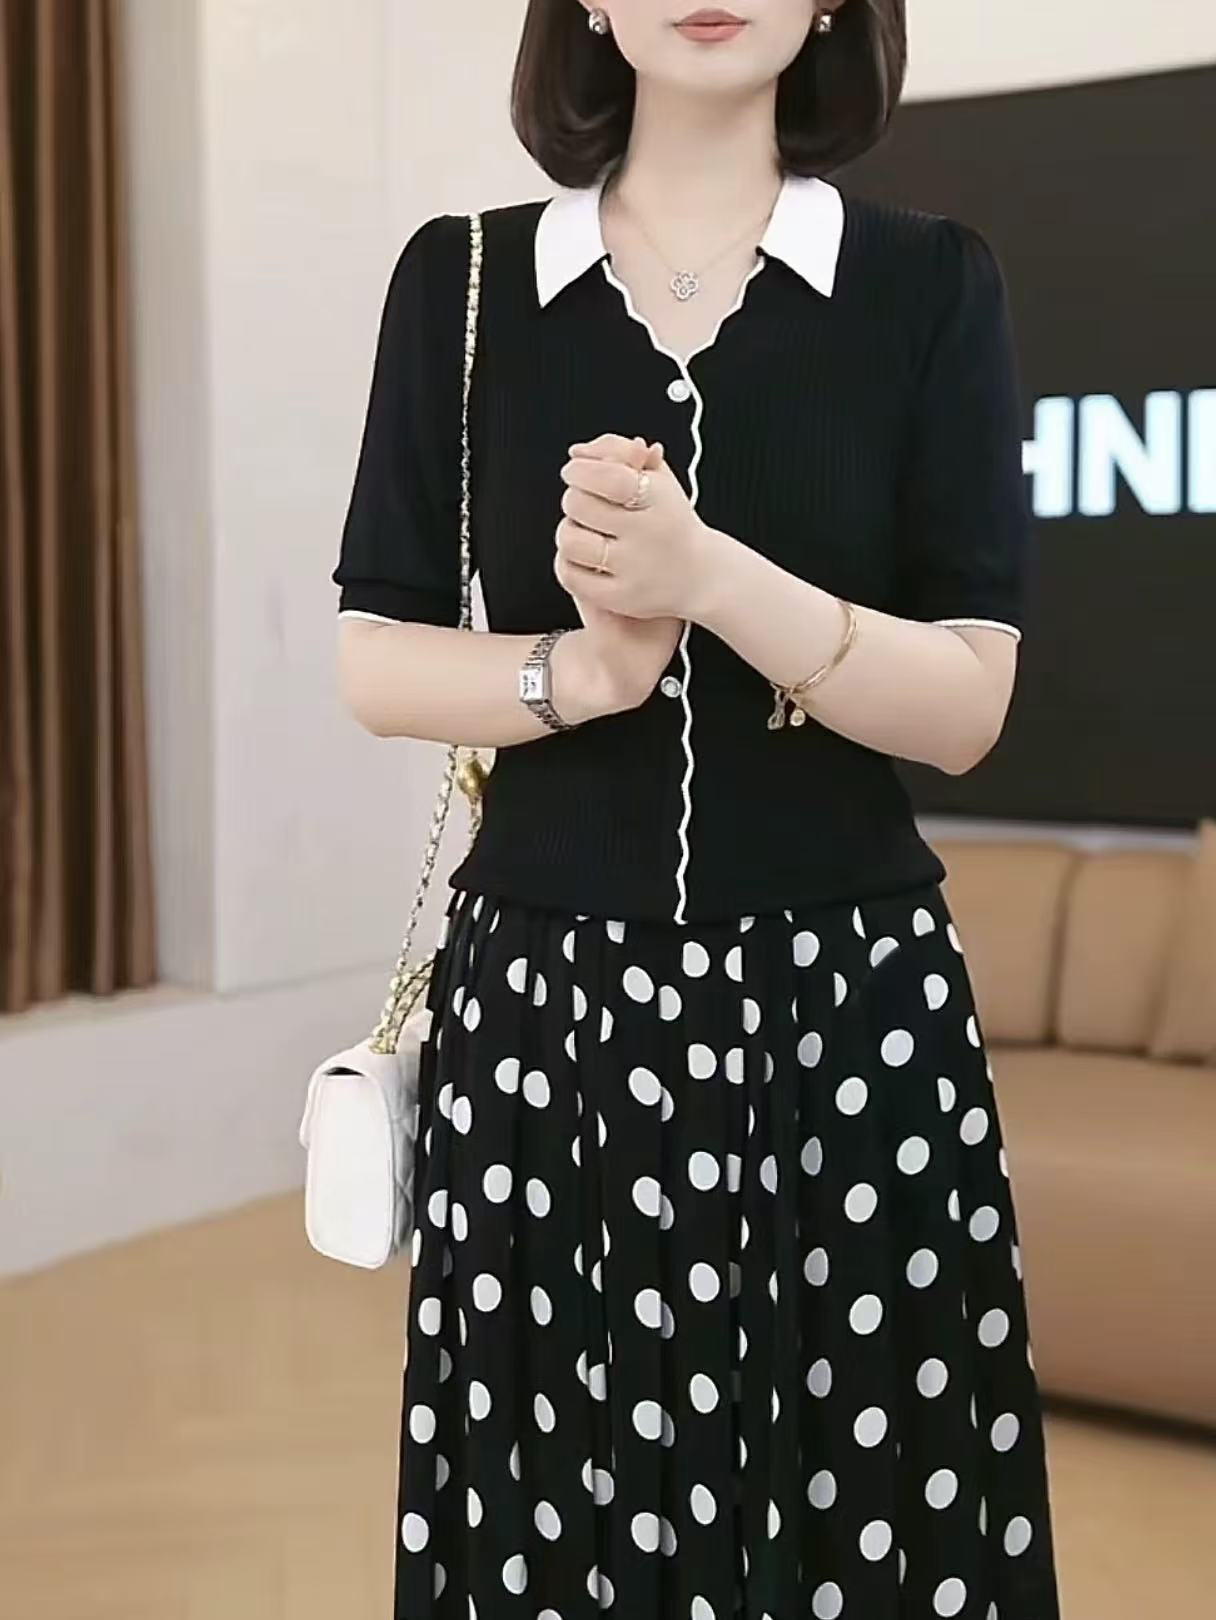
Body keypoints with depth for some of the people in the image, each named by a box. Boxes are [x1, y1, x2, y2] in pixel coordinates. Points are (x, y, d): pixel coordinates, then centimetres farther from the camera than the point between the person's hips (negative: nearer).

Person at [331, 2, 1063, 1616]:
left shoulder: (931, 283, 1)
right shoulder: (460, 280, 4)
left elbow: (967, 707, -5)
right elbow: (374, 662, 3)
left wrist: (707, 576, -20)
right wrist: (584, 667, -15)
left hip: (852, 1000, 0)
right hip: (549, 997, 1)